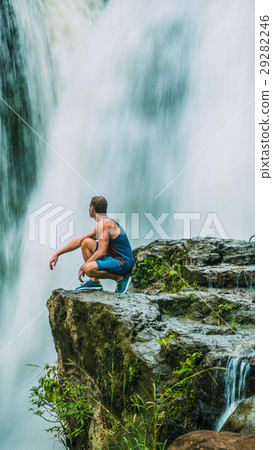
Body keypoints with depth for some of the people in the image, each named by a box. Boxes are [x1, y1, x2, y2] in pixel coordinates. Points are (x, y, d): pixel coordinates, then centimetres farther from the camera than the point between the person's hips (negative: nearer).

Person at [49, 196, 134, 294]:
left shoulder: (103, 223, -14)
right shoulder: (105, 223, 17)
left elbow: (102, 252, -22)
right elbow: (78, 241, 22)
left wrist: (83, 267, -10)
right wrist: (57, 254, 22)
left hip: (124, 264, -10)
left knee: (88, 269, -33)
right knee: (86, 242, 14)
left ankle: (121, 278, -10)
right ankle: (94, 282, 9)